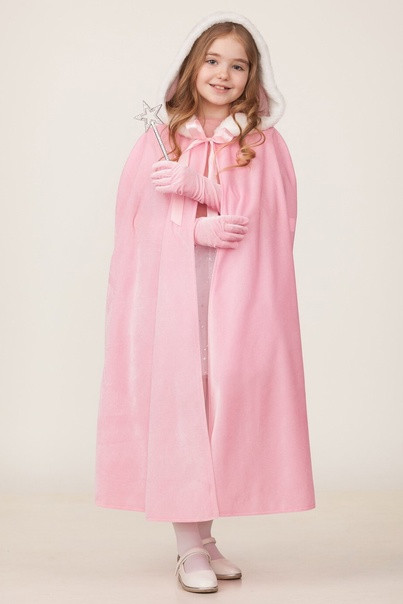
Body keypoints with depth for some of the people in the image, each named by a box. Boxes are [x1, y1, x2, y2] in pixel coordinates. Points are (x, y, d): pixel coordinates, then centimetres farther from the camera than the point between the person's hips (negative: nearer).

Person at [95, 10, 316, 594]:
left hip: (238, 302, 1)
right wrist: (198, 230, -13)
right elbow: (139, 224, 4)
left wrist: (193, 186, -13)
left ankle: (203, 536, 17)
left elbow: (268, 219, -4)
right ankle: (190, 545, 7)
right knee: (178, 402, -3)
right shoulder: (159, 141, 6)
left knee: (226, 399, 1)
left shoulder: (266, 144, 6)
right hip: (170, 297, -1)